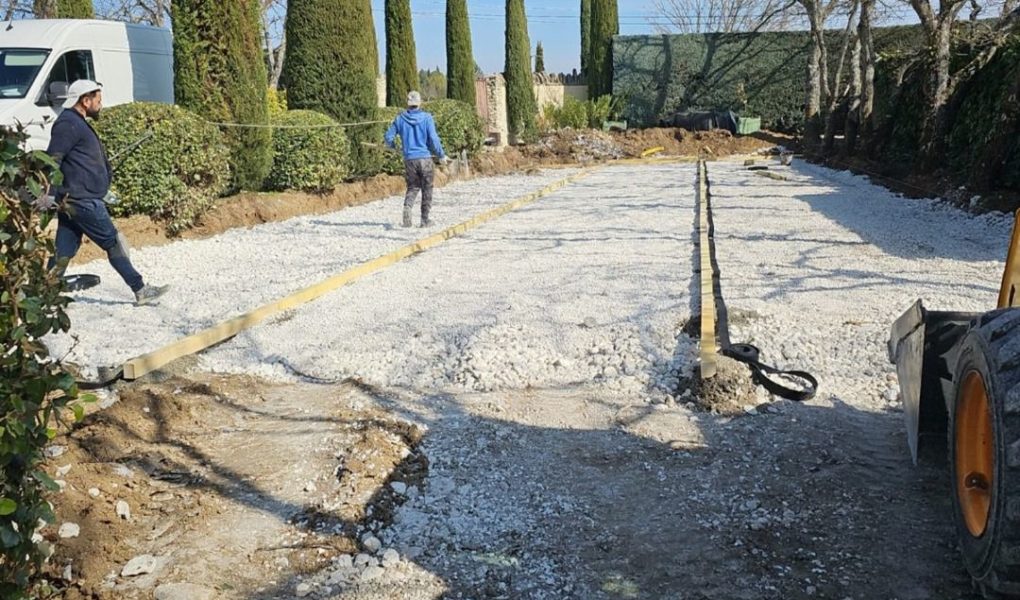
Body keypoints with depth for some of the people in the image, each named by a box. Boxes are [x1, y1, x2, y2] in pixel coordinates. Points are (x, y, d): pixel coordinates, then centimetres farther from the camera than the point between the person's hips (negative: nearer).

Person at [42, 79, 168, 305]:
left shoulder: (77, 123, 20)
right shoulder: (68, 123, -12)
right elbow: (52, 159, -20)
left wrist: (103, 190, 26)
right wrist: (50, 194, -25)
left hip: (73, 201, 10)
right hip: (83, 201, -10)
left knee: (64, 250, 10)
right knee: (114, 242, -5)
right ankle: (140, 290, 0)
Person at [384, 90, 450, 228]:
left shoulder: (400, 119, 0)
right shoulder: (426, 118, -7)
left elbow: (389, 137, 6)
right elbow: (433, 139, -10)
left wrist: (391, 146, 29)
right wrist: (442, 156, 3)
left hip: (409, 159, 2)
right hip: (425, 158, -2)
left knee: (412, 187, 16)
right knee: (427, 189, 10)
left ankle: (407, 207, -12)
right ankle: (425, 220, 13)